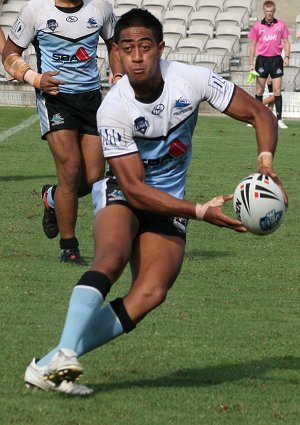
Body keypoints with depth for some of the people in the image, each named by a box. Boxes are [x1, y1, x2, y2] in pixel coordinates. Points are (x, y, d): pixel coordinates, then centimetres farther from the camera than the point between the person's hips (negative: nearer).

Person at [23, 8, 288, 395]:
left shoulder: (192, 80, -14)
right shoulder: (113, 109, -20)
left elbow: (259, 114, -4)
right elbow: (134, 188, -20)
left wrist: (265, 162, -24)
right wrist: (202, 212, -28)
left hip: (169, 205, 2)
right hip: (121, 194, -2)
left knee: (151, 294, -22)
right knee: (110, 259, -35)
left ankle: (52, 363, -25)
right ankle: (64, 356, -44)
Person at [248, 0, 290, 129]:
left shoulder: (280, 25, 3)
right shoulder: (258, 26, 2)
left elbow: (286, 41, 9)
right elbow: (253, 45, 6)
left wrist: (287, 56, -5)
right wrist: (251, 63, 1)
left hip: (276, 60, 0)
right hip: (262, 59, 0)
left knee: (277, 91, -3)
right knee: (259, 91, 3)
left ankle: (279, 119, -1)